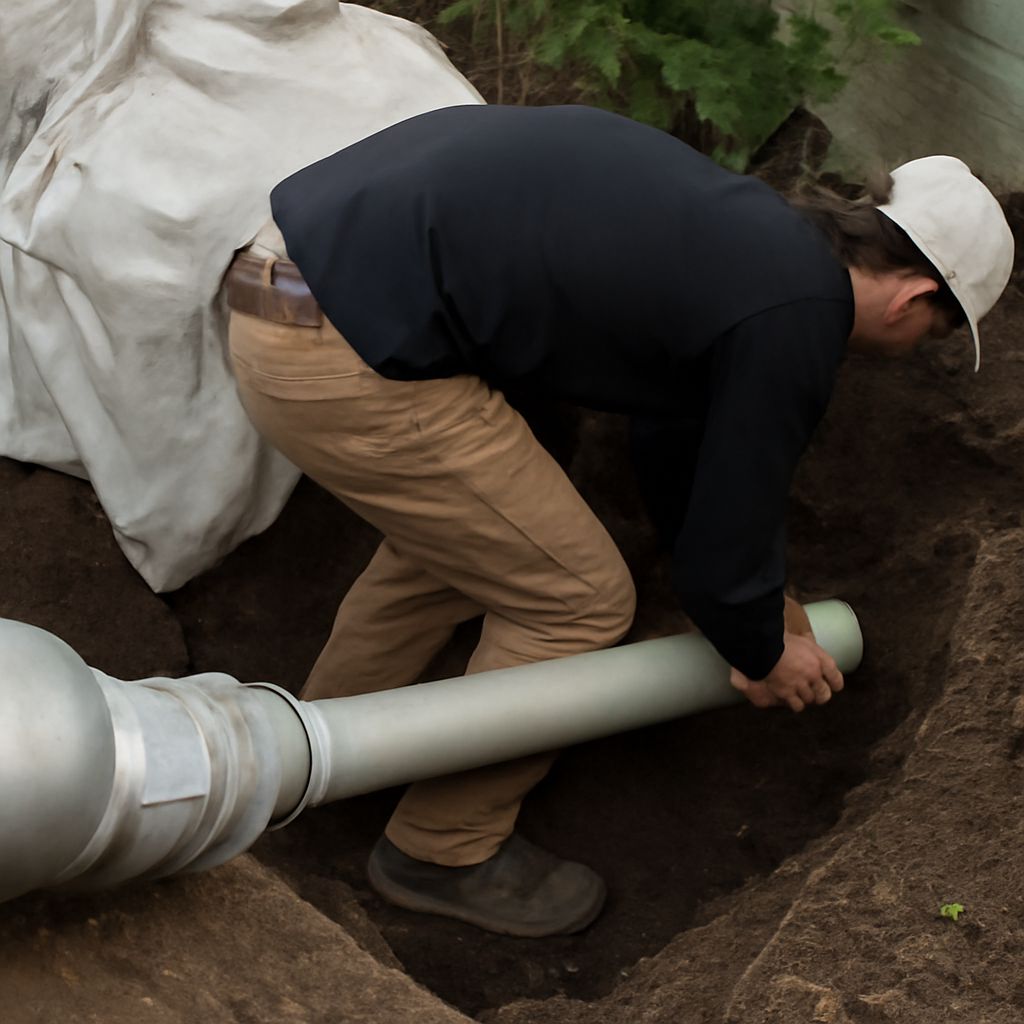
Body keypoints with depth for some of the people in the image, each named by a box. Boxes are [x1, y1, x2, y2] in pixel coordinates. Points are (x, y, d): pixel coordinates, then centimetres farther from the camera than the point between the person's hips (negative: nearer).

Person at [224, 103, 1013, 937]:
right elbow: (725, 545, 1)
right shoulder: (795, 322, -8)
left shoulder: (747, 233, 20)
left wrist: (764, 611, 44)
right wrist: (765, 659, 23)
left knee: (455, 536, 31)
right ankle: (445, 852, 24)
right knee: (578, 601, 6)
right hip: (349, 363, -10)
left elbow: (680, 450, 34)